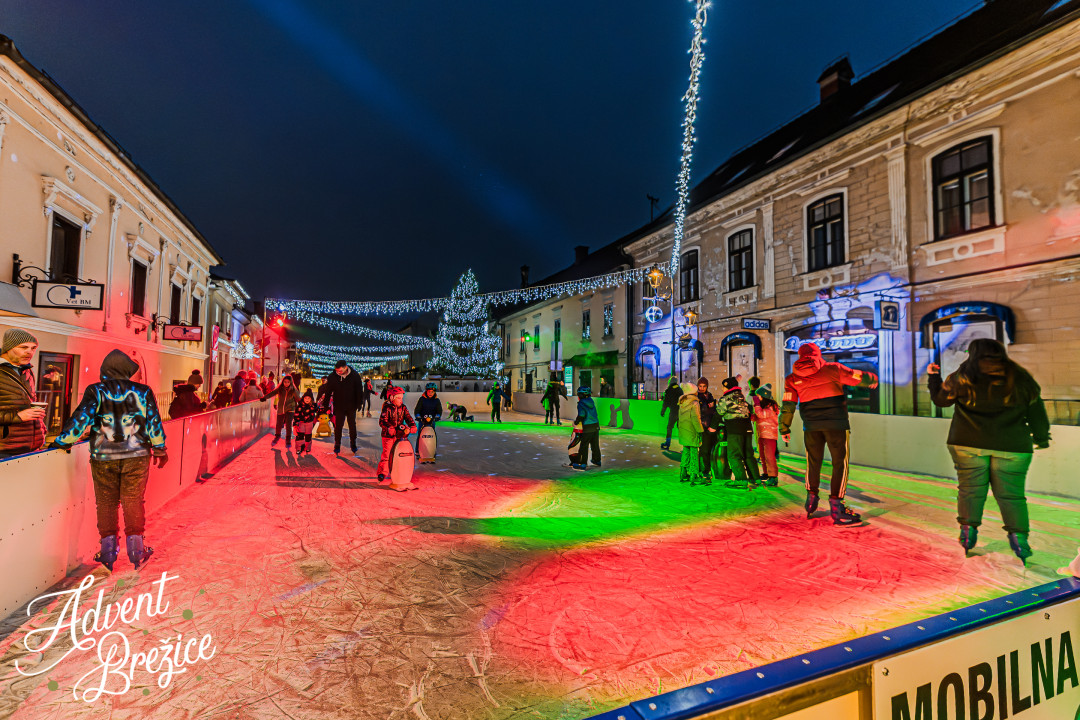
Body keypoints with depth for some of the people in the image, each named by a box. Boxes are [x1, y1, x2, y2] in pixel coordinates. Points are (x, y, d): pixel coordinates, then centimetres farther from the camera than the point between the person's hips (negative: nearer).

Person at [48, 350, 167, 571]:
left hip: (103, 457, 0)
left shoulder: (95, 391, -2)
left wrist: (63, 442, 4)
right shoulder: (143, 392, 1)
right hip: (136, 456, 0)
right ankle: (136, 549, 13)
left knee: (106, 503, 10)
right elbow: (154, 423, 3)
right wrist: (160, 449, 12)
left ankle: (108, 552, 16)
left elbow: (80, 419, -8)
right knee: (134, 502, 7)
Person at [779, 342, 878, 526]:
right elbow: (859, 378, 6)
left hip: (811, 426, 3)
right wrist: (873, 379, 30)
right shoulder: (833, 369, 0)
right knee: (840, 462, 4)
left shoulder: (793, 378, 6)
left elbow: (787, 406, 4)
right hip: (836, 424, -3)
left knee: (813, 462, 17)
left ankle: (811, 501, 27)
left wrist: (784, 429, 12)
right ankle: (836, 507, 1)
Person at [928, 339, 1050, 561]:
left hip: (968, 445, -1)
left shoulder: (962, 378, -1)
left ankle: (968, 530, 11)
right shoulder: (1020, 379, 5)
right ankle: (1018, 535, 6)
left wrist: (934, 377, 24)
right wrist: (1042, 437, 22)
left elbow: (941, 399, 10)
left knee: (970, 489, 8)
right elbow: (1036, 411, 11)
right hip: (1011, 447, 1)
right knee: (1010, 493, 8)